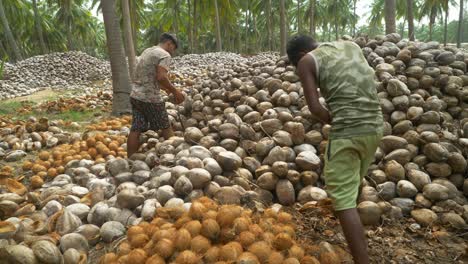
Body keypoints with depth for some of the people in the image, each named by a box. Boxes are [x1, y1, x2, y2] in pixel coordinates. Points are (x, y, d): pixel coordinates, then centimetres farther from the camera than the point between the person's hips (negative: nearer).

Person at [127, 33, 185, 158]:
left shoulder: (147, 51, 18)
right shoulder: (164, 54, -10)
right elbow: (161, 77, -24)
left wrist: (166, 89, 22)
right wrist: (175, 91, -14)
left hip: (136, 96, 8)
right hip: (150, 98, -8)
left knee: (136, 130, 8)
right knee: (165, 127, 8)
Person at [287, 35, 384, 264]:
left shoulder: (307, 61, 0)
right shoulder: (351, 45, 18)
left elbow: (315, 107, -9)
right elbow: (367, 83, 21)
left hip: (346, 132, -7)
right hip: (375, 126, 7)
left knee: (344, 201, 1)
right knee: (353, 184, 27)